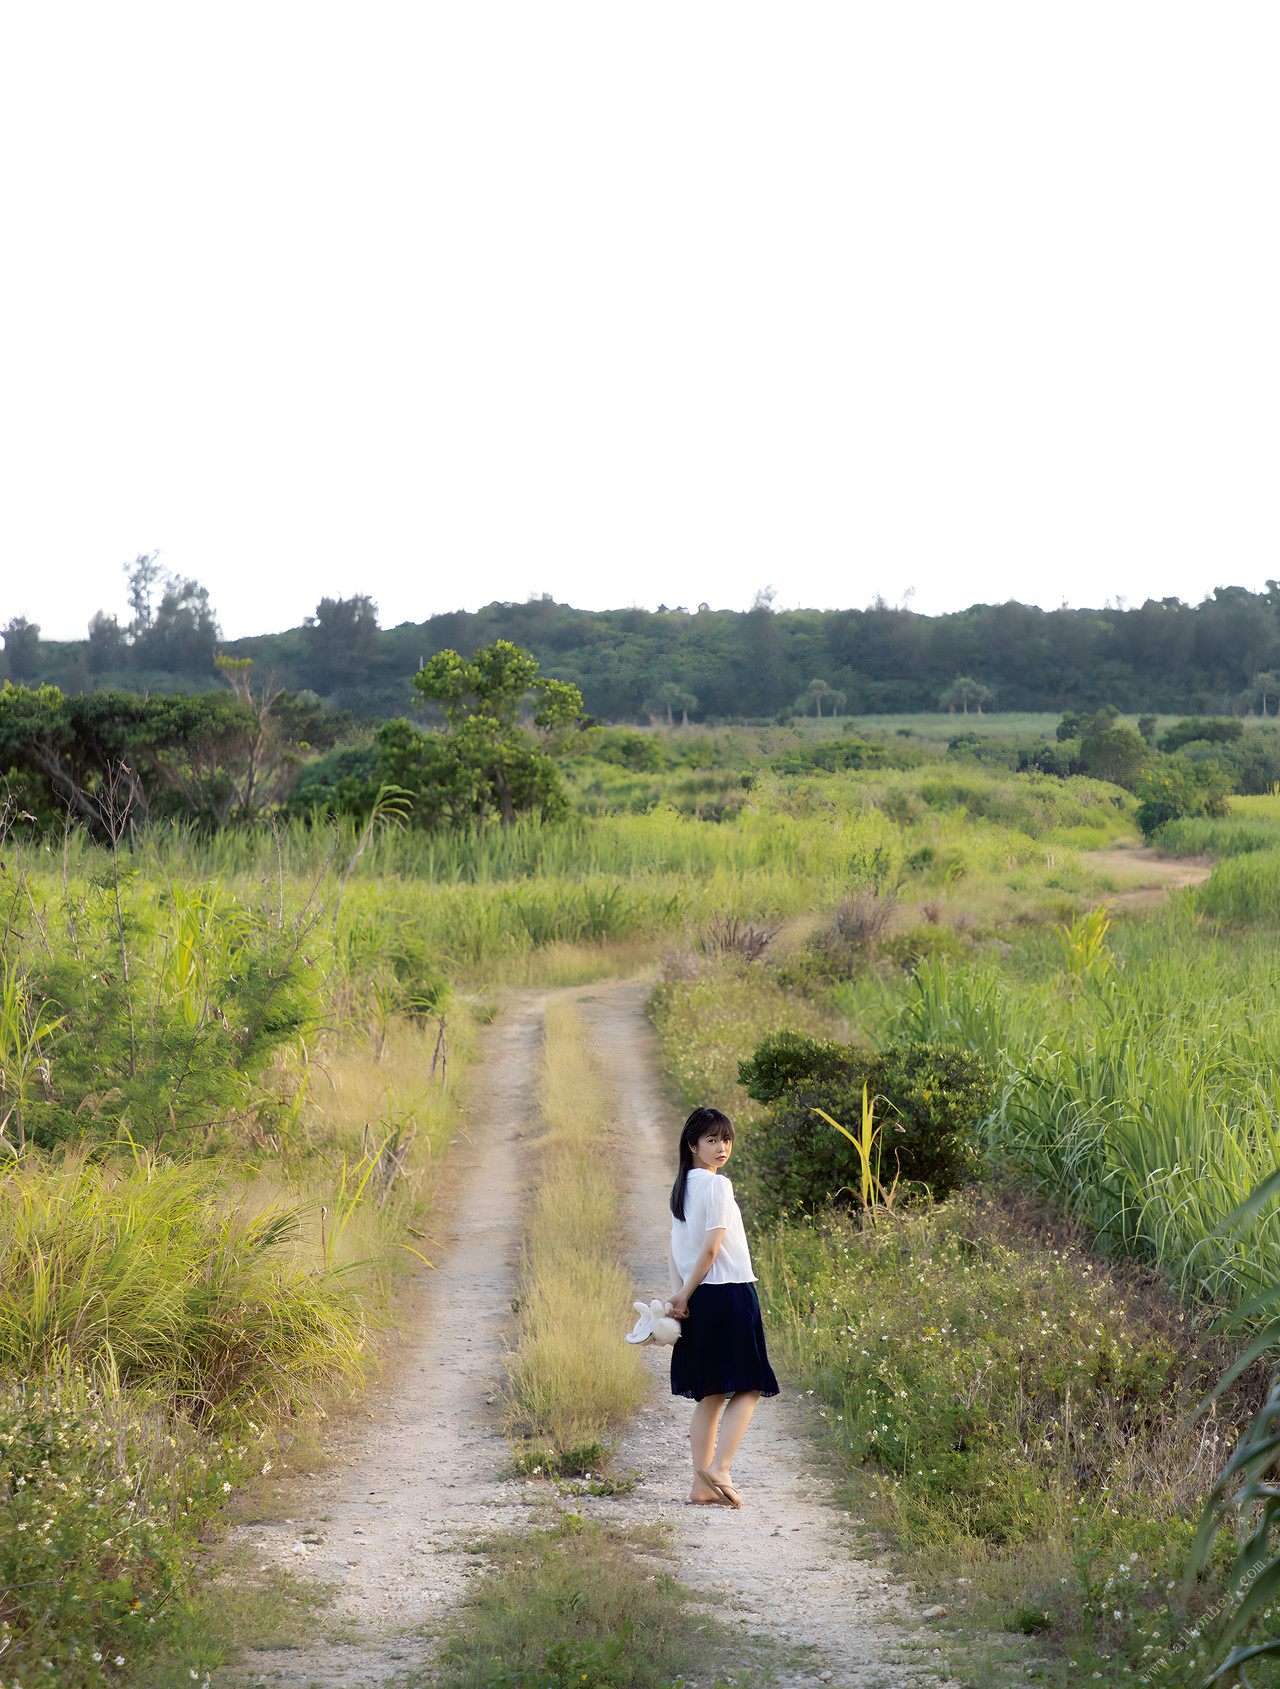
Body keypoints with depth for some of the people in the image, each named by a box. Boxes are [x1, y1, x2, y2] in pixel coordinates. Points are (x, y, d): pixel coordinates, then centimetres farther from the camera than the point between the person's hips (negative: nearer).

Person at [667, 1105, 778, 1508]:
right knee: (746, 1389, -2)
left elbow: (676, 1250, 10)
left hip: (698, 1301, 8)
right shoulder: (717, 1185, -12)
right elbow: (711, 1247, -14)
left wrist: (679, 1294, 2)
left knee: (710, 1396, 9)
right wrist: (684, 1294, -6)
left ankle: (702, 1485, 7)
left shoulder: (682, 1186, 13)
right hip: (728, 1294, -8)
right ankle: (718, 1469, -14)